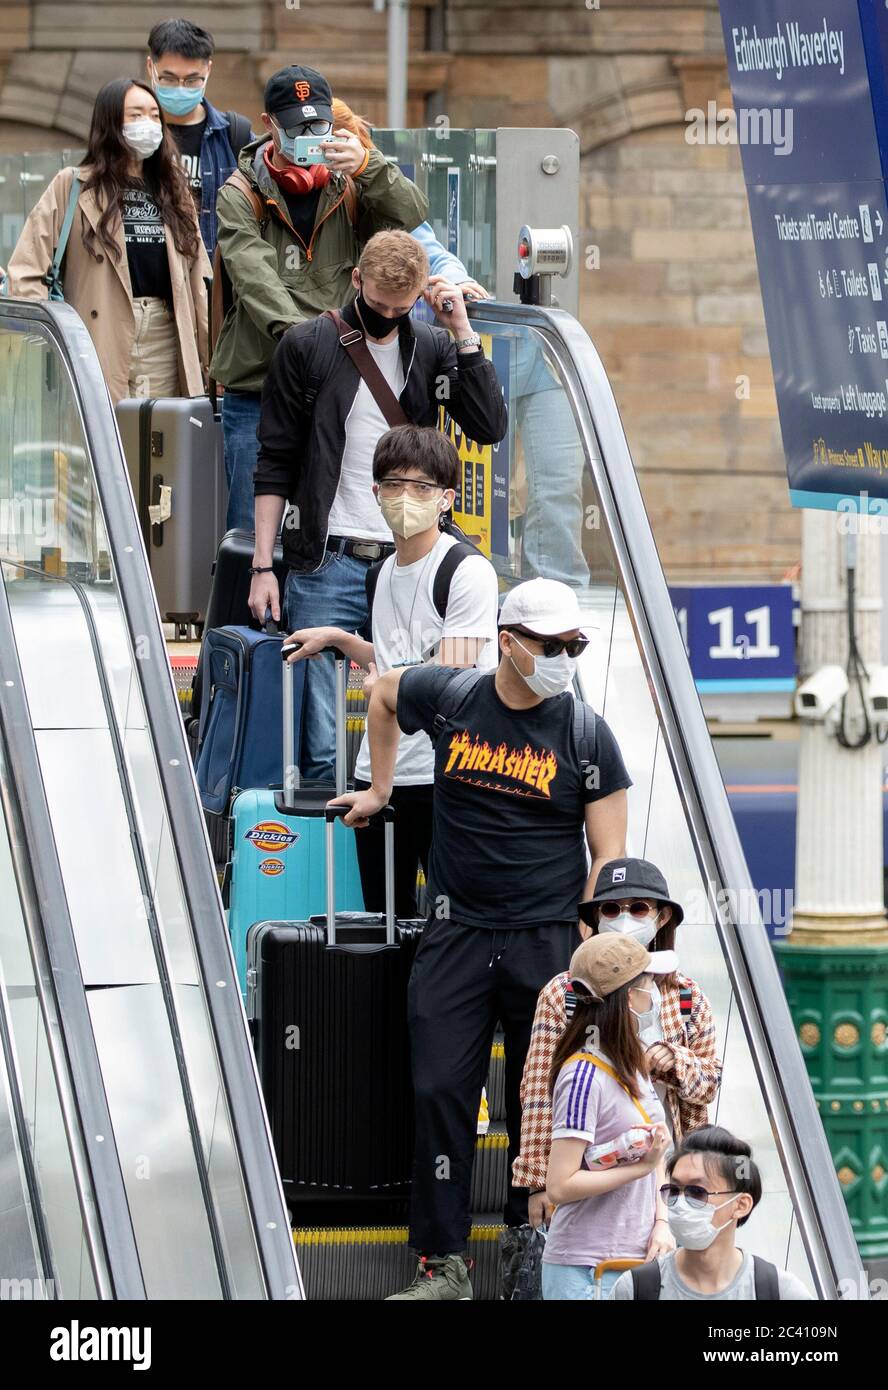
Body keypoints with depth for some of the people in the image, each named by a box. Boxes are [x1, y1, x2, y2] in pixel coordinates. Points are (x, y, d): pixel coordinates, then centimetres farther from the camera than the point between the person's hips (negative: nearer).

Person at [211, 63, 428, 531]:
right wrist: (295, 331, -31)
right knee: (253, 532, -3)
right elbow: (255, 276, -14)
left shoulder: (351, 186, 10)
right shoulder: (239, 197, 2)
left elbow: (411, 215, -7)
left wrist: (367, 167, -24)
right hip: (257, 387, -2)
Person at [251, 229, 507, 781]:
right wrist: (263, 567, -2)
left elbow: (490, 426, -3)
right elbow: (275, 466, 4)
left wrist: (463, 332, -8)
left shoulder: (433, 349, 10)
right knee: (319, 744, -5)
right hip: (326, 566, -2)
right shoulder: (306, 347, 3)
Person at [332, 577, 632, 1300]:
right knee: (441, 1091, -2)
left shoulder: (587, 734, -5)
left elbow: (609, 856, -4)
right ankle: (443, 1262, 3)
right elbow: (383, 694, 22)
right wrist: (379, 791, 25)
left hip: (549, 940, -1)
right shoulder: (448, 696, -2)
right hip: (457, 934, 1)